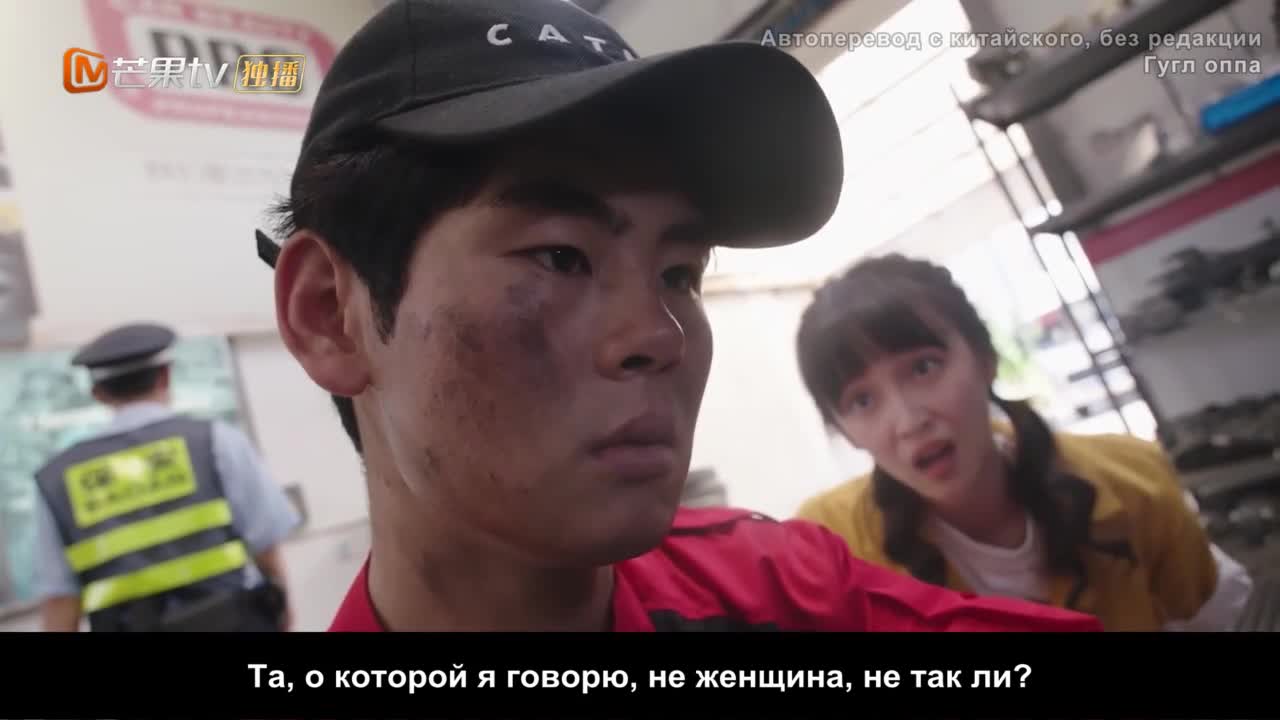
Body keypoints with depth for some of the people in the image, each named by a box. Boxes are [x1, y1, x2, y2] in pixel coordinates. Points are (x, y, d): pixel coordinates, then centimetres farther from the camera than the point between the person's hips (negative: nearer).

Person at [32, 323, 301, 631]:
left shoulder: (57, 479, 7)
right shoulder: (217, 441, -1)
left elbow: (58, 600, 4)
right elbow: (266, 546, -1)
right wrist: (281, 616, 15)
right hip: (232, 621, -2)